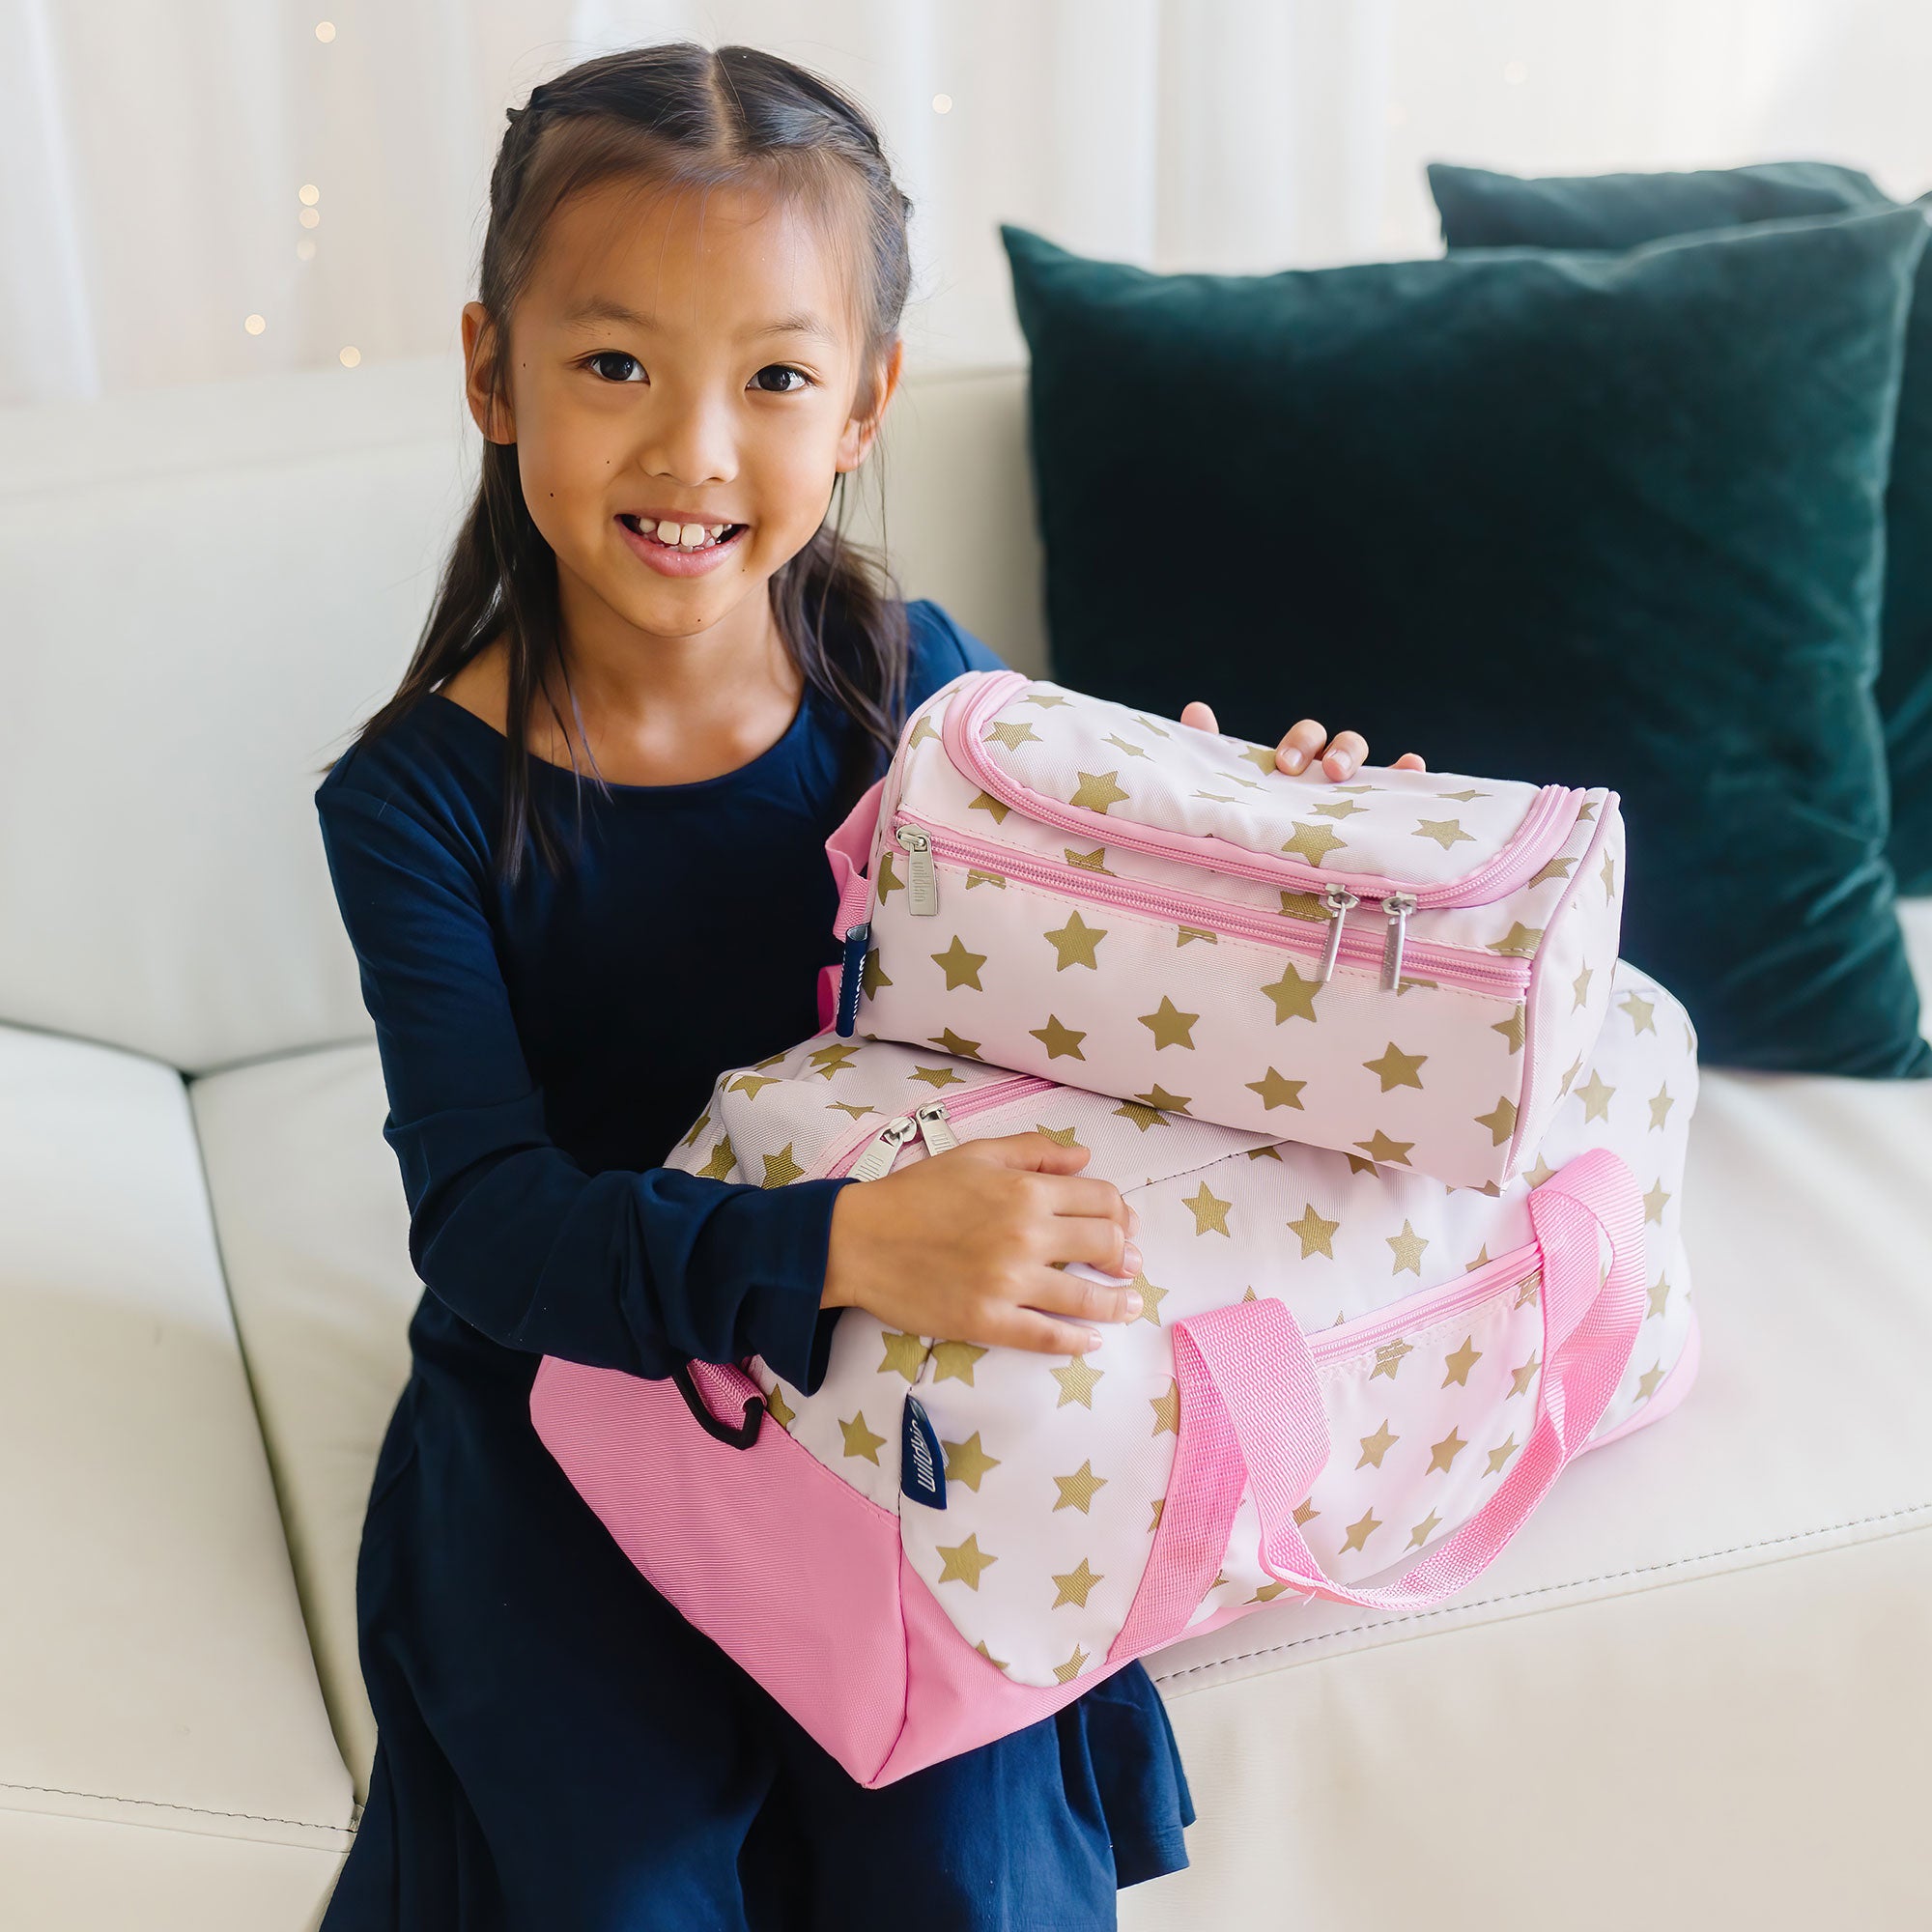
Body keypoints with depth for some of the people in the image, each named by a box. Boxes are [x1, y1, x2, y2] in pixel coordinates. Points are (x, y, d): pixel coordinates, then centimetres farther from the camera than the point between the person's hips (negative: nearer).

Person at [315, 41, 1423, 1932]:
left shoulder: (909, 676, -7)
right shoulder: (419, 797, -14)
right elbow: (489, 1219, -22)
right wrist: (845, 1244, -38)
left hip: (875, 1388, 1)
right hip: (567, 1382, -1)